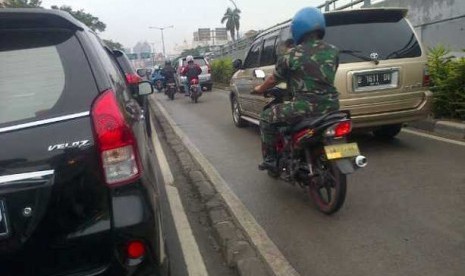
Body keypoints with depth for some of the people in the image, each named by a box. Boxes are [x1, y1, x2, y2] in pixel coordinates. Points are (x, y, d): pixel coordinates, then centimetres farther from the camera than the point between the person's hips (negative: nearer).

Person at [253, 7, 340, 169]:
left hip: (305, 107, -5)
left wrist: (260, 89, 29)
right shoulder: (333, 51, 8)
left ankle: (269, 159, 15)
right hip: (330, 105, 6)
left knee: (267, 118, 15)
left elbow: (274, 79, 9)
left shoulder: (291, 54, -4)